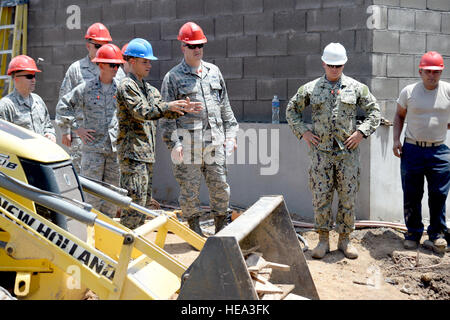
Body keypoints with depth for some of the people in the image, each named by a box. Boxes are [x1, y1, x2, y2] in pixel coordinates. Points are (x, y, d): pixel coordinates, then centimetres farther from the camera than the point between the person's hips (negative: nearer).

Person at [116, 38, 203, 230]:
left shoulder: (148, 89, 20)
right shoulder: (126, 86, -9)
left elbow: (162, 112, 17)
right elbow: (141, 113, -20)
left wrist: (182, 109, 0)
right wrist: (168, 106, -21)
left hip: (146, 153, 10)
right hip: (132, 151, -9)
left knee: (145, 200, 14)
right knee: (135, 199, -9)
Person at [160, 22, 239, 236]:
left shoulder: (214, 72, 14)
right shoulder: (173, 77, -1)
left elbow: (225, 106, 19)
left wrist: (230, 133, 13)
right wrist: (173, 143, -12)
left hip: (214, 142, 4)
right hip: (188, 143, -4)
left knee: (220, 187, 7)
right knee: (190, 190, 3)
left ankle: (221, 230, 21)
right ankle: (195, 231, 17)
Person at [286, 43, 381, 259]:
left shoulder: (356, 87, 5)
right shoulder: (310, 88, 5)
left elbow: (374, 111, 11)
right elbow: (291, 110, 15)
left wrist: (361, 132, -2)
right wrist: (303, 132, 2)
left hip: (348, 152, 0)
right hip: (321, 152, 0)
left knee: (347, 198, 5)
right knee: (321, 197, 1)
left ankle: (344, 240, 17)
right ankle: (323, 240, 13)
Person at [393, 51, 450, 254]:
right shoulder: (408, 92, 1)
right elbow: (399, 116, 12)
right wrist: (396, 140, 3)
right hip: (412, 149, 0)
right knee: (411, 195, 6)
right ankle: (413, 232, 21)